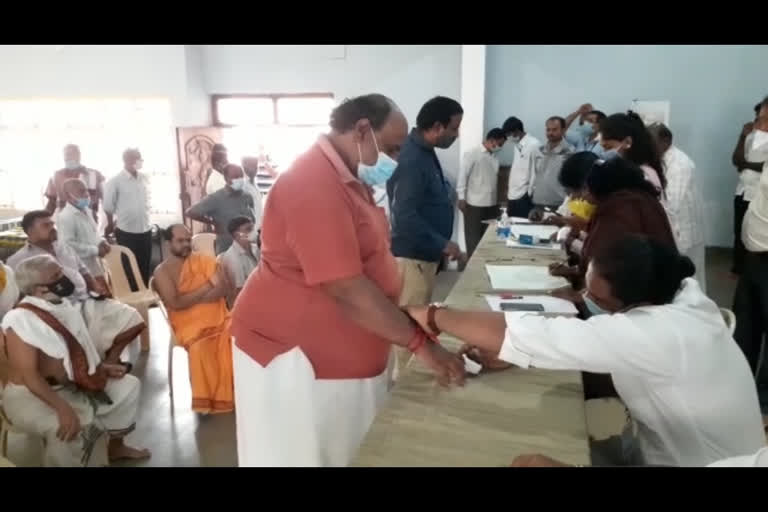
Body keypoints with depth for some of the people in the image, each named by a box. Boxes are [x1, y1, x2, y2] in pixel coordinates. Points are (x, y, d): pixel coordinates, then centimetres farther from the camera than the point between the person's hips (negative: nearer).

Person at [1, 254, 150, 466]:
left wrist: (103, 367, 3)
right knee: (68, 427, -37)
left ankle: (116, 447, 24)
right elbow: (29, 375, -28)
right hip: (31, 394, -9)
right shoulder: (20, 320, -23)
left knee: (128, 386, 8)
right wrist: (62, 407, -36)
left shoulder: (64, 306, 3)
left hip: (75, 384, 9)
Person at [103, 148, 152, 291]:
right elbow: (108, 206, -3)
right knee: (129, 269, 5)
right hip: (126, 232, -5)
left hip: (146, 230, 5)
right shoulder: (115, 182, -10)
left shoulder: (145, 178, 5)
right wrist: (111, 225, 8)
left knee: (145, 268, 12)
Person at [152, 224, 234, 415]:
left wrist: (192, 299, -12)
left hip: (218, 317, 3)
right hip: (189, 323, -2)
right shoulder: (162, 271, 2)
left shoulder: (204, 259, 9)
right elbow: (175, 303, -10)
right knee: (200, 348, -34)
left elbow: (223, 288, -2)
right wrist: (205, 288, -5)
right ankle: (208, 400, -17)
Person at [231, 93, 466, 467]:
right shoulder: (315, 185, -24)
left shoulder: (349, 179, 8)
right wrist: (420, 344, -23)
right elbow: (345, 289, -28)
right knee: (302, 453, 7)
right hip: (294, 352, -9)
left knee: (345, 451, 17)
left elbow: (367, 264, 14)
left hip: (339, 351, 9)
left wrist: (415, 315, 7)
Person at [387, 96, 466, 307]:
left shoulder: (424, 152, 10)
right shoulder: (411, 159, -22)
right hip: (413, 256, -10)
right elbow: (405, 215, -28)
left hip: (424, 254, 10)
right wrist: (442, 244, -24)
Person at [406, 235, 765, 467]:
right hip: (682, 448, 7)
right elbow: (575, 340, -3)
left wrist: (432, 315, -22)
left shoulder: (652, 333, -35)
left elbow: (508, 333, -34)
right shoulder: (681, 295, -12)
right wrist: (504, 354, -12)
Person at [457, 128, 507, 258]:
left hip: (491, 204, 6)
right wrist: (461, 198, -11)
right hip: (474, 204, -6)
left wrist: (497, 200, 13)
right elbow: (463, 176, -7)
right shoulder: (472, 154, -6)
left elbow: (495, 180, 15)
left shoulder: (495, 158, 11)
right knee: (473, 237, 2)